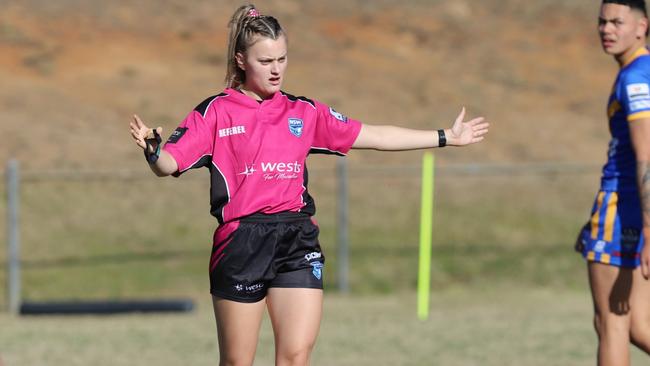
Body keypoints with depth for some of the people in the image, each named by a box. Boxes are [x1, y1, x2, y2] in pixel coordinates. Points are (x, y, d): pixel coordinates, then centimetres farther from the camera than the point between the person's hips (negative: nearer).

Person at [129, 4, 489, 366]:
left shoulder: (304, 113, 13)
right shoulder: (216, 112, 2)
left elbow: (375, 136, 17)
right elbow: (169, 164, -5)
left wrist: (447, 137, 16)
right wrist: (153, 149, -29)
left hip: (298, 241, 3)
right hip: (241, 240, -3)